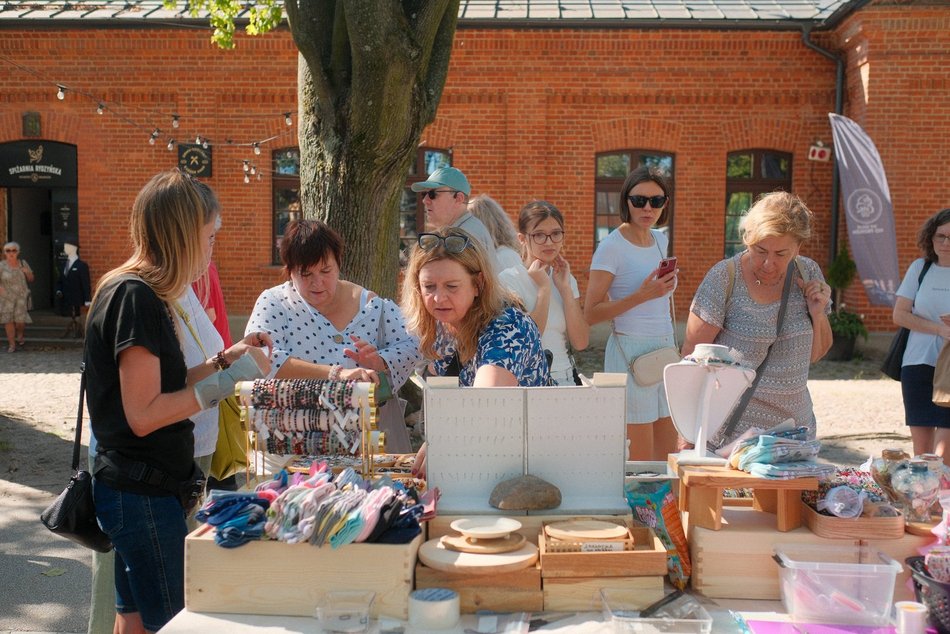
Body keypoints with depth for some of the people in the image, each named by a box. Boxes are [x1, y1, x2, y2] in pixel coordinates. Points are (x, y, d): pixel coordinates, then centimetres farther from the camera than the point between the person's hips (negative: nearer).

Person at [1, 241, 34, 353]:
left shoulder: (23, 263, 7)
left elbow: (31, 280, 14)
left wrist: (27, 273, -6)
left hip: (21, 297, 1)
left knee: (20, 320, -5)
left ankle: (20, 335, 27)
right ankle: (12, 344, 11)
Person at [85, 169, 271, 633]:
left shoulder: (133, 292, 12)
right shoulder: (136, 297, -19)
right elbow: (144, 414, -23)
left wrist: (224, 359, 11)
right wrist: (230, 377, -22)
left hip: (139, 487, 10)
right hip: (144, 492, -10)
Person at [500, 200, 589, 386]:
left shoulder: (566, 279, 9)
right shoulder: (509, 279, -7)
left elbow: (580, 343, 0)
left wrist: (565, 288, -4)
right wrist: (544, 289, -12)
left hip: (566, 377, 4)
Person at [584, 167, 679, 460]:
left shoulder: (661, 240, 11)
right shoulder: (612, 246, -11)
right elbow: (590, 314, -15)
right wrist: (643, 295, -21)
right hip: (631, 355, -7)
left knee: (668, 461, 11)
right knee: (639, 467, -4)